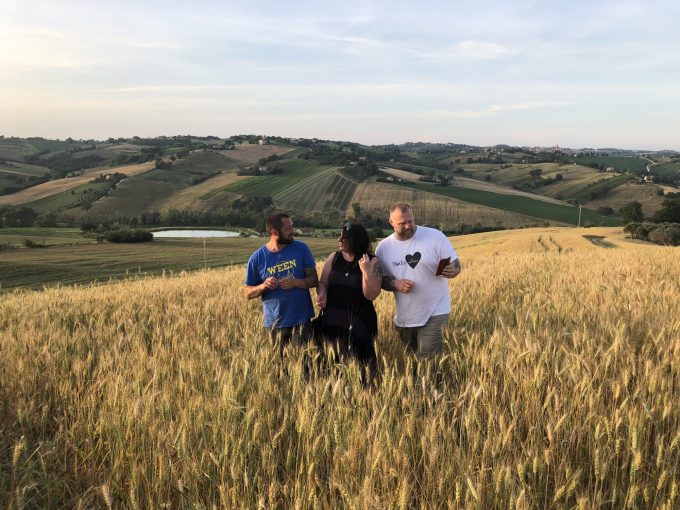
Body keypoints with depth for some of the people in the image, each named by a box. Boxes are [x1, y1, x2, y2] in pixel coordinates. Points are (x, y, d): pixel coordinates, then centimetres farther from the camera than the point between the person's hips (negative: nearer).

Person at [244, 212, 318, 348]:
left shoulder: (301, 249, -2)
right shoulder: (257, 258, -4)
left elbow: (314, 279, 0)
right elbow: (248, 293, 2)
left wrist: (295, 282, -19)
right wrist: (263, 286, -18)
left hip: (301, 320, 0)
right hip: (274, 324, 0)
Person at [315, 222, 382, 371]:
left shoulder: (373, 261, -7)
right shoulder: (333, 257, 3)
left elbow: (371, 295, -12)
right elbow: (322, 283, 7)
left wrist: (366, 270, -25)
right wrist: (322, 294, -15)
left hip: (359, 321, -3)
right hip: (332, 320, 3)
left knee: (360, 364, 3)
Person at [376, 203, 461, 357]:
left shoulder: (435, 236, -10)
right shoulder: (383, 247, -1)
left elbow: (456, 265, -5)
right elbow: (380, 279, 5)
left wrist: (453, 271, -29)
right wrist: (395, 284, -16)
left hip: (435, 313, -4)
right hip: (404, 317, 4)